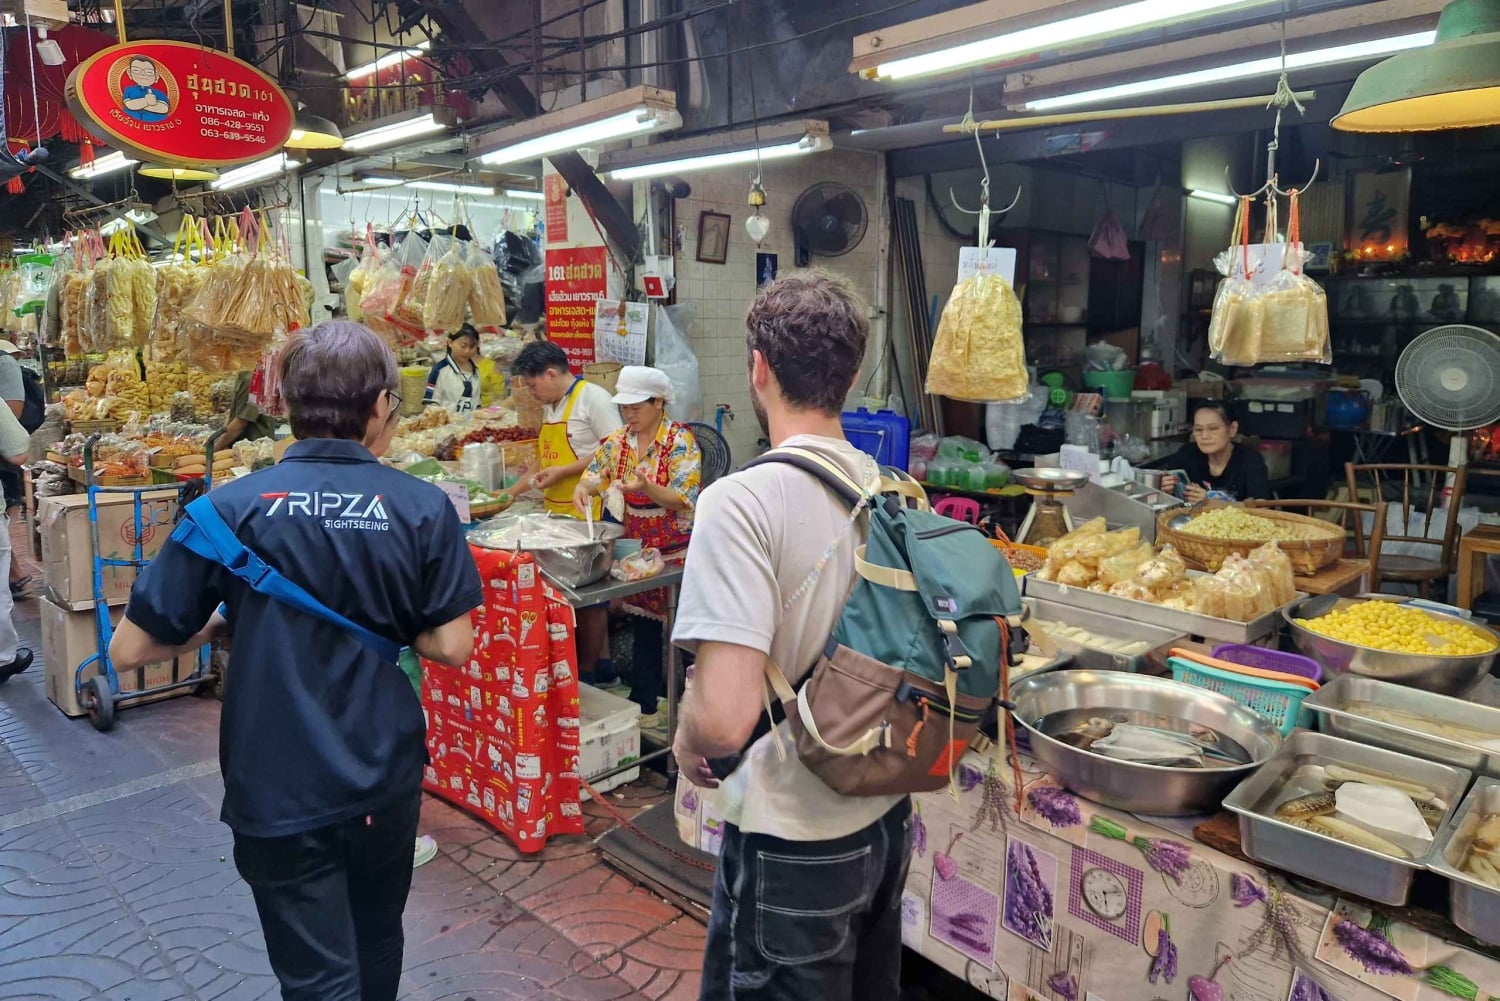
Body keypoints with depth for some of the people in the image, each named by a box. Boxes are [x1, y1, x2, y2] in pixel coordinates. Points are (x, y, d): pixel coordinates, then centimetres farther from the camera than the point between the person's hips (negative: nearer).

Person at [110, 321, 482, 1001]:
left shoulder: (231, 508, -12)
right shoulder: (424, 508, -10)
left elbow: (129, 650, -7)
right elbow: (452, 646, -7)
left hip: (279, 789, -1)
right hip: (386, 776, 2)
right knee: (376, 944, 27)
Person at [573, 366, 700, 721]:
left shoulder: (680, 440, -14)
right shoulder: (619, 440, 3)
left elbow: (683, 500, -20)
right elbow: (593, 474, 4)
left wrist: (646, 487, -38)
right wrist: (582, 490, -21)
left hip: (675, 549, -5)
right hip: (637, 545, 5)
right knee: (644, 624, 12)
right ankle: (644, 704, 23)